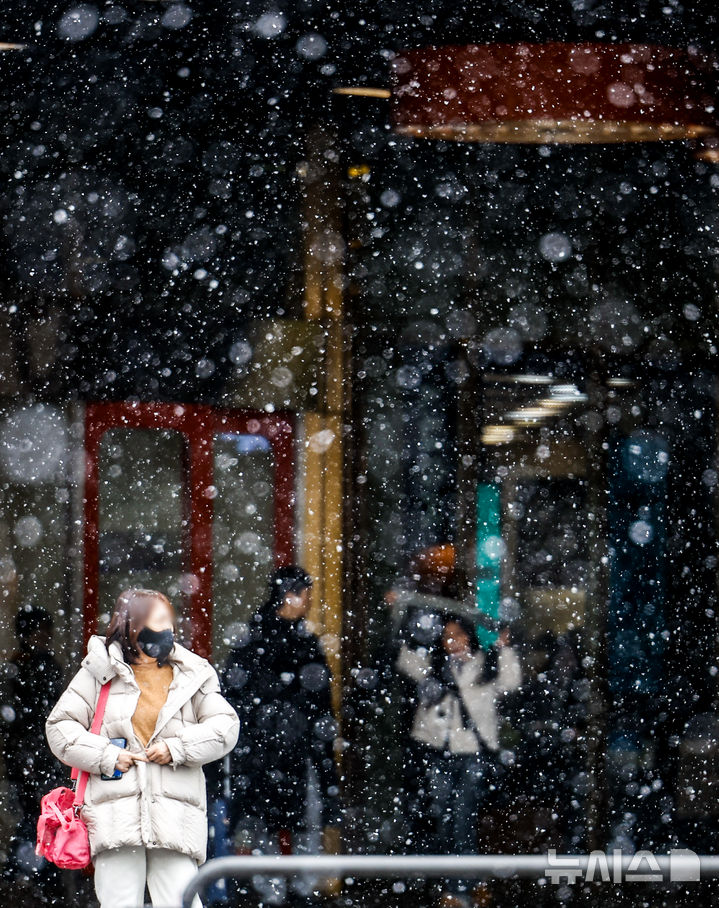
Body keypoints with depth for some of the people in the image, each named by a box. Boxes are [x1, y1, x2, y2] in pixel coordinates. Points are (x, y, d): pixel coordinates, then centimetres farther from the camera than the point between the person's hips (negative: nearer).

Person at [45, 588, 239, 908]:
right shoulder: (101, 671, 9)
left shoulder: (192, 675, 13)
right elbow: (60, 725, 8)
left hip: (176, 818, 1)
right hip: (117, 812, -1)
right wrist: (105, 756, -5)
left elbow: (225, 725, 8)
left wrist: (177, 748, -6)